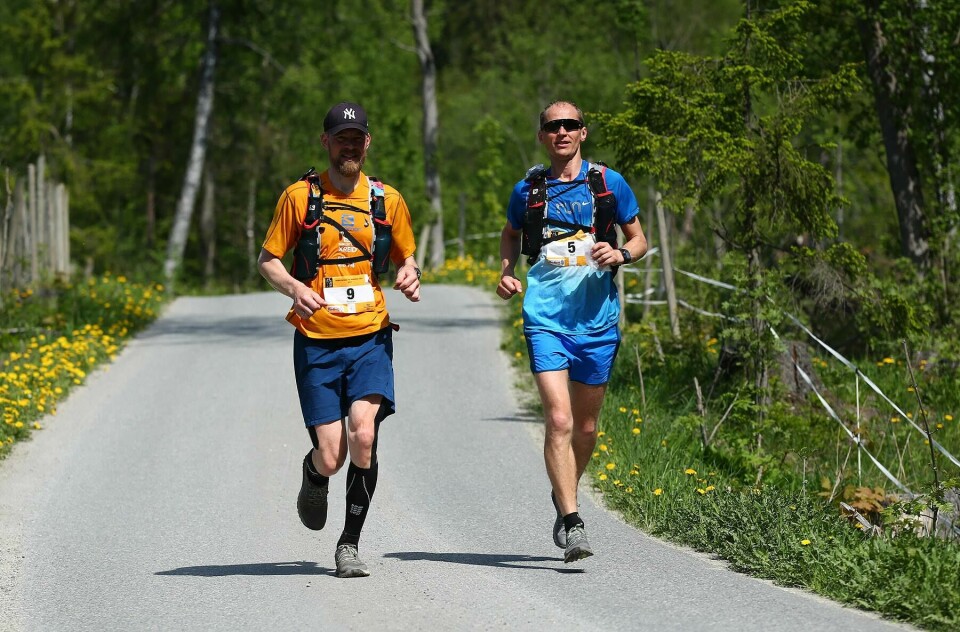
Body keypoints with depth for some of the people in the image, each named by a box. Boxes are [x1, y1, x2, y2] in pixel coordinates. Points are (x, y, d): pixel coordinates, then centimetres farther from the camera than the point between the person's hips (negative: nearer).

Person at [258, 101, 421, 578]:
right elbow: (267, 260, 7)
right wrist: (294, 287, -14)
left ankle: (350, 543, -4)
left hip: (370, 337, 1)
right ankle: (313, 478, 35)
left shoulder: (387, 200, 7)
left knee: (363, 435, -21)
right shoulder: (299, 197, 1)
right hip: (317, 341, -1)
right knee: (331, 458, -6)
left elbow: (406, 257, 20)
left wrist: (410, 275, -4)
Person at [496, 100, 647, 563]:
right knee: (558, 420, -16)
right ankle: (571, 522, -16)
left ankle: (564, 497, 38)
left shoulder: (608, 184, 2)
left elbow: (639, 238, 11)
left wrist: (621, 255, -11)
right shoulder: (528, 190, 4)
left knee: (585, 426, 12)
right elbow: (510, 234, 23)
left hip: (597, 320, 1)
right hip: (546, 320, -1)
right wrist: (506, 274, 5)